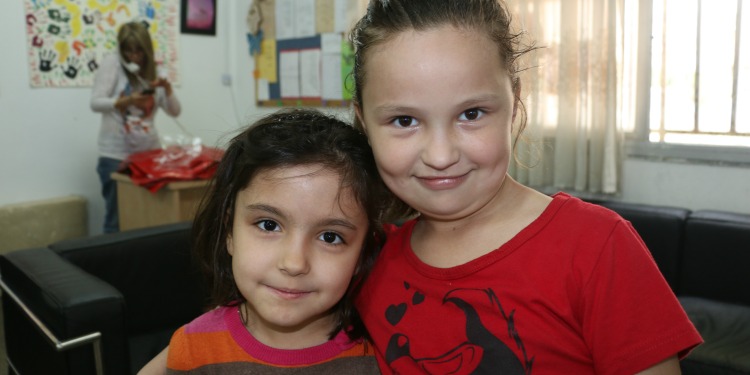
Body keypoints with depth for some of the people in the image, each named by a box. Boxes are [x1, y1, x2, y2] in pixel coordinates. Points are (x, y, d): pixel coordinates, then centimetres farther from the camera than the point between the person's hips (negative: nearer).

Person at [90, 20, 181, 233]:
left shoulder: (153, 71, 13)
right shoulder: (112, 62, -1)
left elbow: (174, 111, 9)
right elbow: (96, 102, -10)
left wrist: (167, 88, -9)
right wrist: (127, 100, -25)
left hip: (148, 152, 4)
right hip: (116, 155, -4)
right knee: (117, 217, 1)